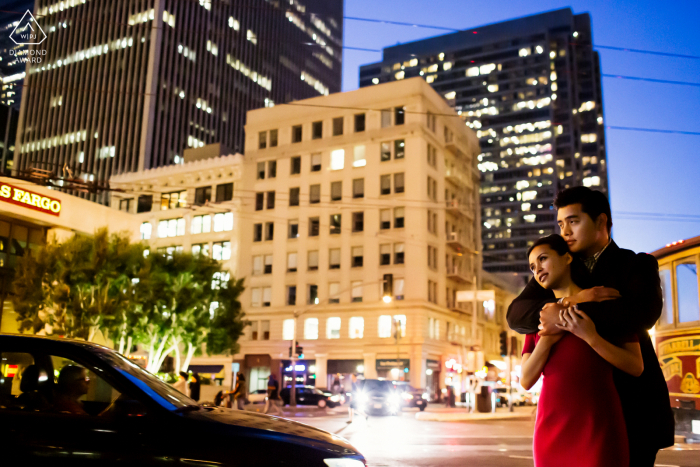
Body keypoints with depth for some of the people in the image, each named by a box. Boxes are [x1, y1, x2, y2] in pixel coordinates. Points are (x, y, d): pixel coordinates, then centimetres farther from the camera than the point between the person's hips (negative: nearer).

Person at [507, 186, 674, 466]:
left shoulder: (636, 265, 1)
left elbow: (644, 312, -22)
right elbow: (515, 315, -3)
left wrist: (565, 315, -23)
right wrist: (570, 300, -19)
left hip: (631, 403, -3)